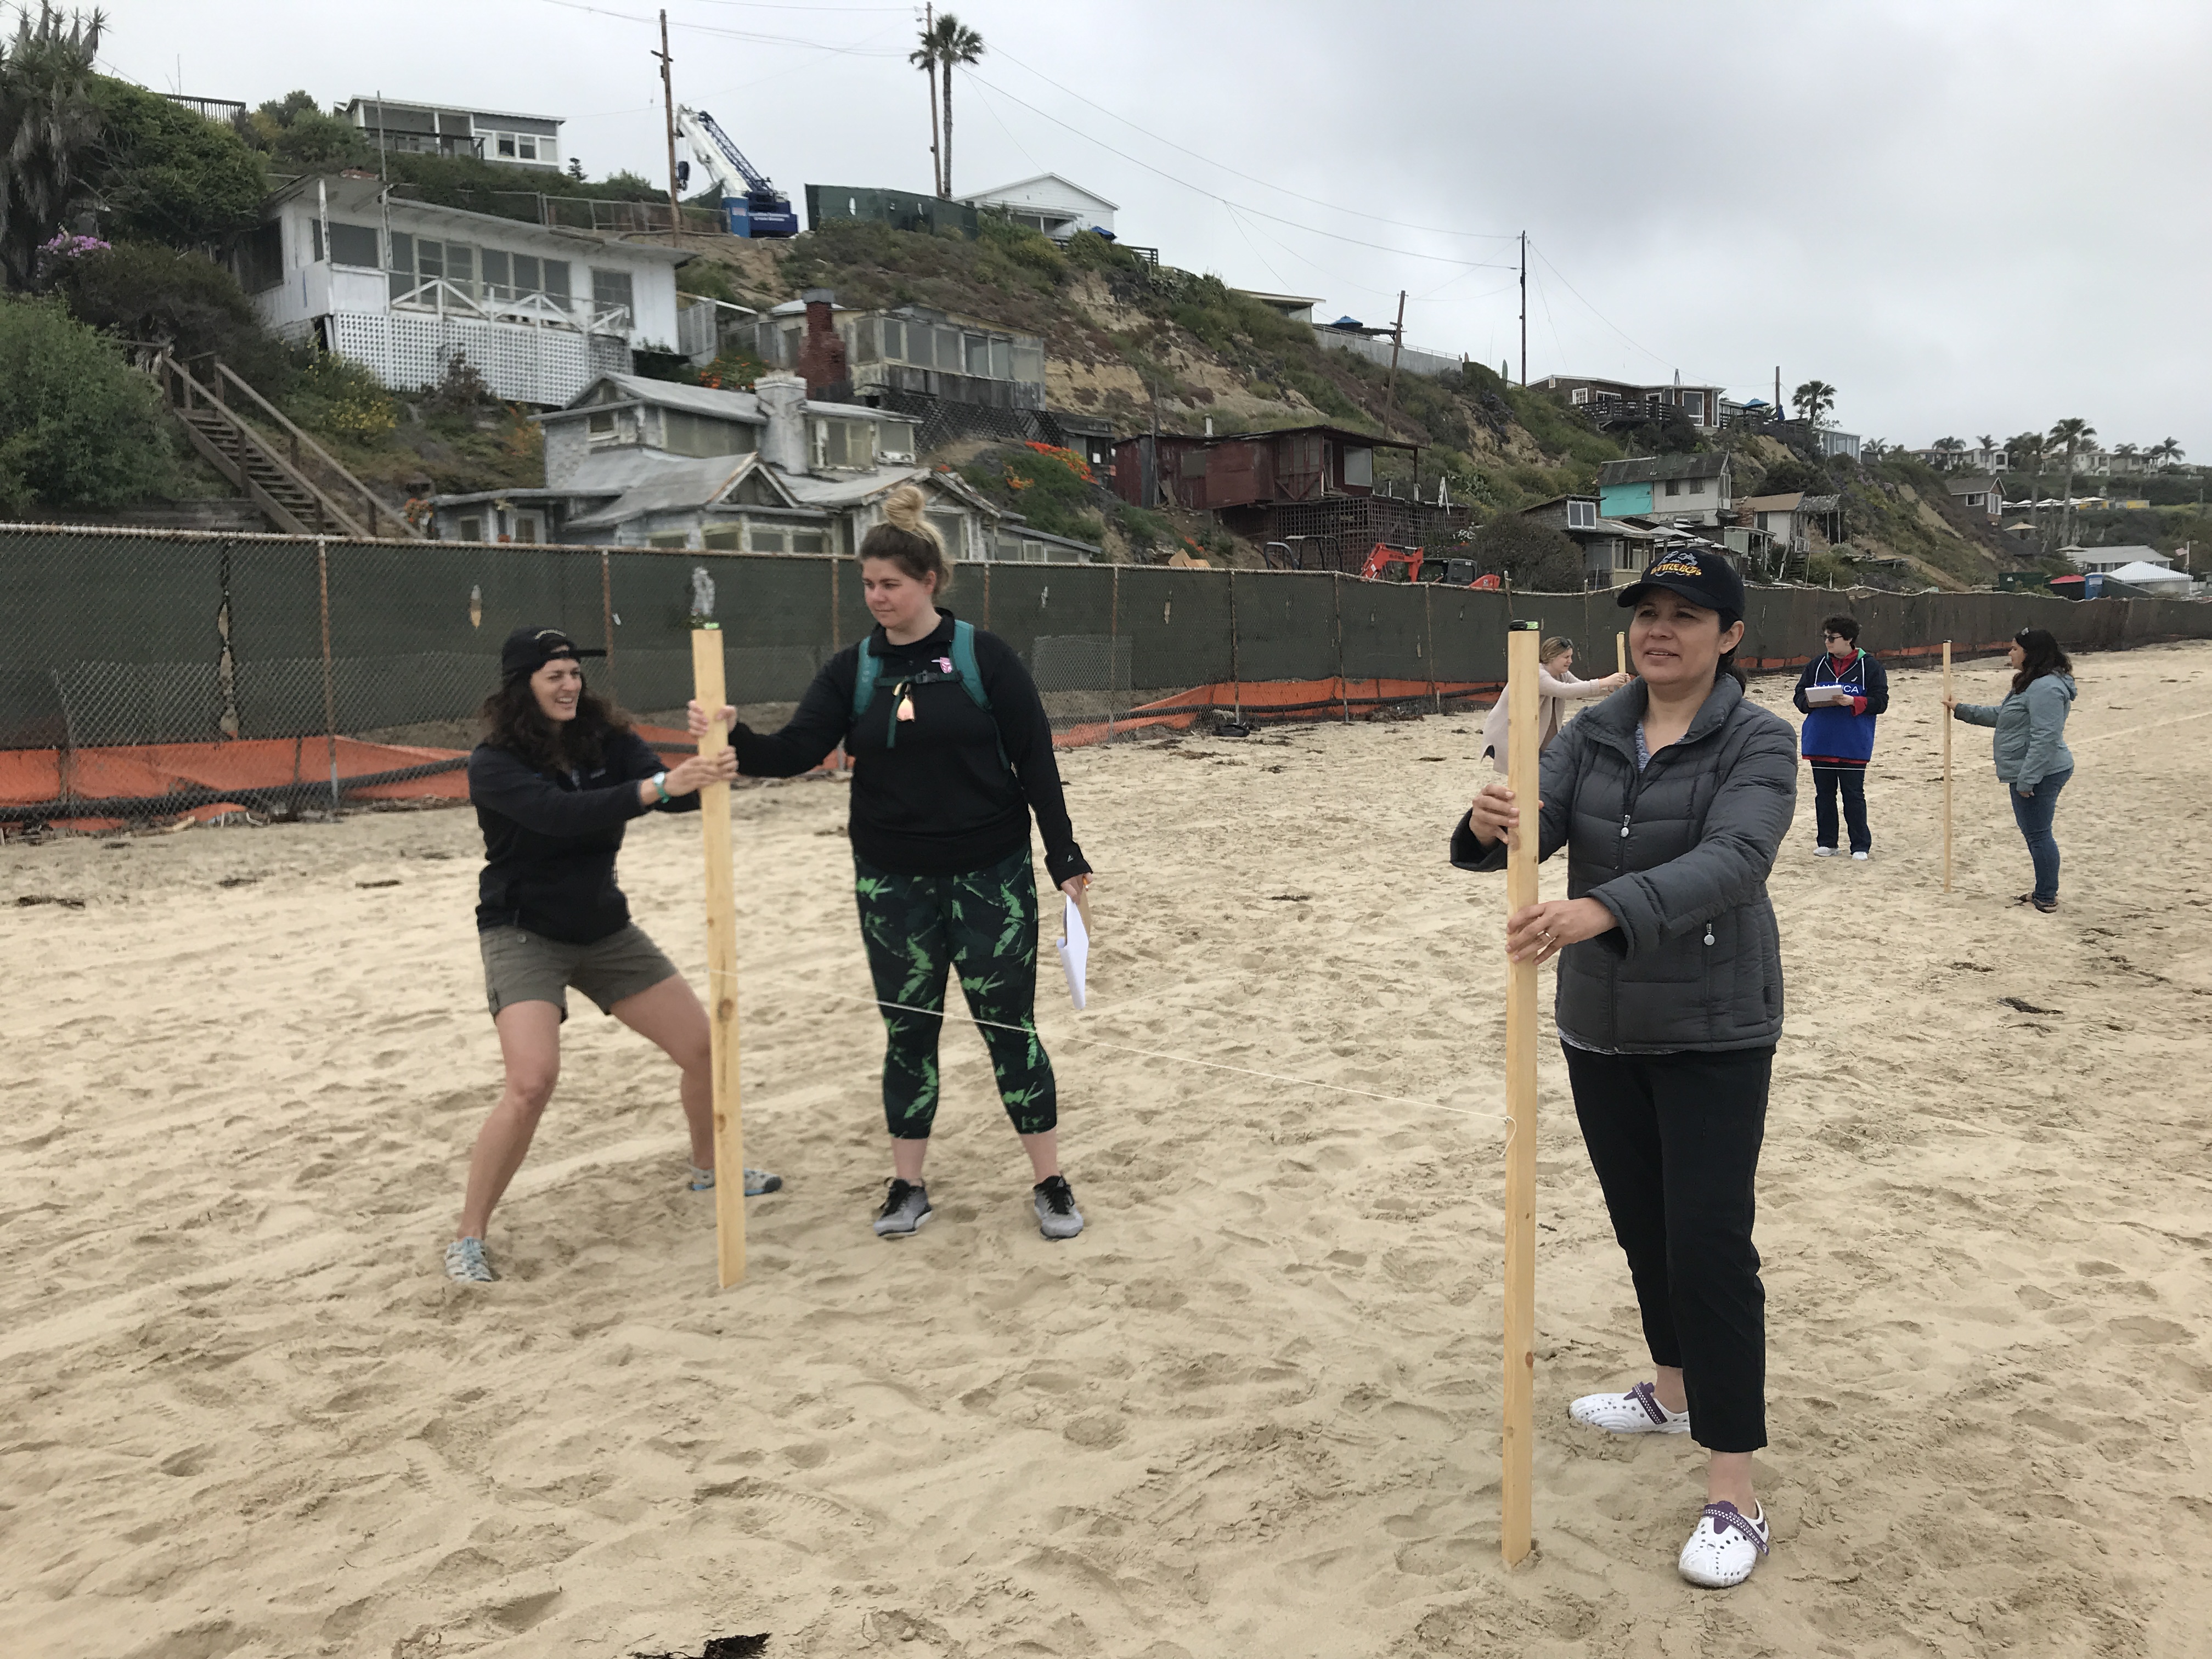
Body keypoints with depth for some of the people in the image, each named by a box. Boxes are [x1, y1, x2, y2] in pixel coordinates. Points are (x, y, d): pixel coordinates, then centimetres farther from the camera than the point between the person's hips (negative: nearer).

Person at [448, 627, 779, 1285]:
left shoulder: (606, 740, -3)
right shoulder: (494, 764, -17)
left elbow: (668, 791, -17)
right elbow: (559, 813, -34)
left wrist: (704, 776, -40)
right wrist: (657, 787, -45)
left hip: (605, 928, 6)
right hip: (524, 933, -5)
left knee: (703, 1046, 6)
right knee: (532, 1082, -23)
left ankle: (709, 1167, 34)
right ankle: (468, 1239, -7)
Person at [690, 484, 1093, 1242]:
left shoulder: (983, 657, -7)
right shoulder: (852, 669, 3)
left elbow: (1034, 760, -5)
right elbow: (796, 750, -7)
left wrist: (1065, 858, -6)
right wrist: (733, 739, -26)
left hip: (990, 874, -3)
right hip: (892, 882, 3)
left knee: (1008, 1027, 2)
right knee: (908, 1030, 10)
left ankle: (1051, 1184, 16)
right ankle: (908, 1185, 23)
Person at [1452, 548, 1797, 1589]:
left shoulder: (1757, 743, -13)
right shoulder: (1594, 733, 4)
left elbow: (1731, 861, -30)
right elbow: (1537, 827, -11)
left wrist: (1601, 910, -47)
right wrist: (1493, 827, -36)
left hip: (1712, 1033, -5)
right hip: (1599, 1027, 6)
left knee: (1710, 1243, -7)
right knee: (1640, 1221, 19)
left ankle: (1734, 1497, 1)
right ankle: (1673, 1392, 42)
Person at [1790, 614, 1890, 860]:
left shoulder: (1870, 667, -2)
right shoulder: (1816, 665, 8)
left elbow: (1880, 702, -5)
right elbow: (1799, 696, 11)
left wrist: (1853, 702, -20)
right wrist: (1811, 702, -11)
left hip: (1854, 745, -4)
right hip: (1820, 744, 4)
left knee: (1854, 795, 1)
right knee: (1824, 794, 10)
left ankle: (1861, 846, 9)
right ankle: (1826, 844, 19)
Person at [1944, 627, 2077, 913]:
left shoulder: (2046, 688, -21)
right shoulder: (2031, 684, 16)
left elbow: (2044, 739, -26)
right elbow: (2000, 715, 28)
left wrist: (2027, 779, -26)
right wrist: (1961, 710, 26)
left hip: (2041, 774, -11)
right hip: (2026, 774, 11)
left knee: (2038, 834, -4)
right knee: (2034, 832, 17)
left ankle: (2047, 898, 4)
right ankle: (2044, 893, 26)